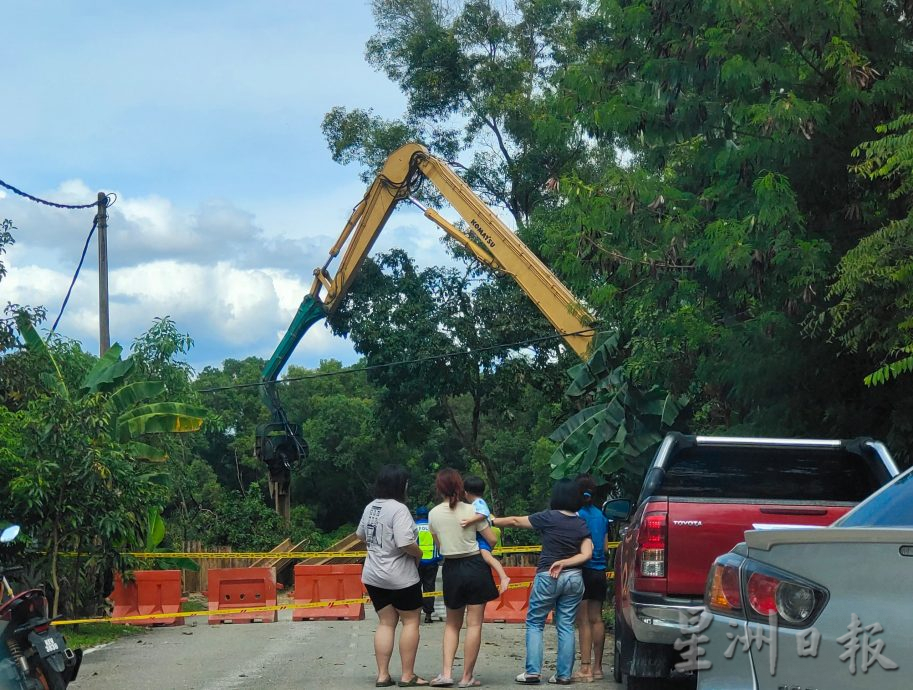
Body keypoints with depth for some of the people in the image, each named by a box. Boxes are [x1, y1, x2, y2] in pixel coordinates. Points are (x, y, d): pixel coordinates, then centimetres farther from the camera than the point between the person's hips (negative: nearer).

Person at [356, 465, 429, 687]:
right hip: (401, 577, -7)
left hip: (374, 576, 7)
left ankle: (382, 675, 8)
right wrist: (418, 553, -8)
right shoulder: (398, 509, -19)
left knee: (386, 623, 12)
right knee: (410, 622, 5)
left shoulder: (370, 508, 6)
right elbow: (405, 544, -27)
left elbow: (361, 535, 20)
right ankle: (407, 675, 6)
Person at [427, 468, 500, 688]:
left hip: (451, 569, 3)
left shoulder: (434, 514, -2)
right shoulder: (472, 510, -10)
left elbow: (439, 544, 8)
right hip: (475, 567, -2)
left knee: (452, 624, 16)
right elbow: (492, 540, -4)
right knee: (474, 624, 3)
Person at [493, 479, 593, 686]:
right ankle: (564, 674, 6)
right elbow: (586, 554, -5)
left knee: (534, 623, 6)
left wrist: (492, 521, 12)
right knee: (566, 626, 8)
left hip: (547, 576, -4)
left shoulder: (548, 518, -7)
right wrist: (563, 563, -7)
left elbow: (515, 521, 0)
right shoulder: (581, 524, 3)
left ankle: (533, 671, -3)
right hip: (574, 577, 4)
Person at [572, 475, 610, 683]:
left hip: (583, 571, -7)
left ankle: (586, 668, -8)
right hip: (599, 572, 7)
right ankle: (597, 667, 15)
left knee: (583, 621, -6)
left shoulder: (577, 515, -11)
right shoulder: (601, 516, 10)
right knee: (596, 619, 12)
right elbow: (605, 546, 14)